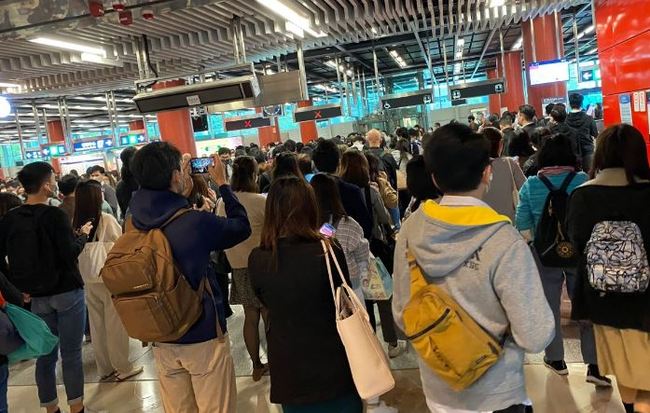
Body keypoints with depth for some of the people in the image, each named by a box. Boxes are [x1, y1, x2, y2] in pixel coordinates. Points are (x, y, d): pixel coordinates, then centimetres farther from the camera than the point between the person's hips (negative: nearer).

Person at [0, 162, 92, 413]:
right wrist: (83, 234, -2)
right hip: (67, 292, -5)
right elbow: (69, 254, -18)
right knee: (71, 353, 5)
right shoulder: (55, 215, -15)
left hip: (36, 295, 5)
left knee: (45, 354, 14)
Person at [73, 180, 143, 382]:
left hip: (88, 280, 5)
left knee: (97, 325, 14)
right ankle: (123, 368, 15)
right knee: (115, 324, 6)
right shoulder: (106, 220, -15)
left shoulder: (75, 222, -3)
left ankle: (104, 368, 25)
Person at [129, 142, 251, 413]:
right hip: (203, 337, -5)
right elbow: (242, 227, -6)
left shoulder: (135, 223, -6)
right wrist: (222, 184, 3)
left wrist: (181, 195, 16)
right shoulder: (195, 222, -22)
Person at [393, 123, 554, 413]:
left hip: (436, 387, 4)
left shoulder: (410, 231, -12)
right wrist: (500, 331, -2)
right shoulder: (504, 243, -26)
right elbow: (535, 337, -21)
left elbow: (402, 316, -3)